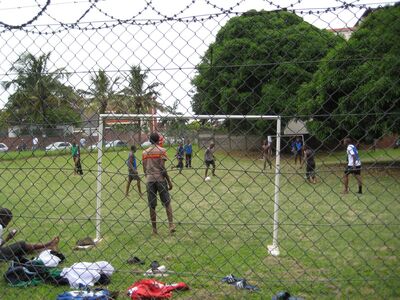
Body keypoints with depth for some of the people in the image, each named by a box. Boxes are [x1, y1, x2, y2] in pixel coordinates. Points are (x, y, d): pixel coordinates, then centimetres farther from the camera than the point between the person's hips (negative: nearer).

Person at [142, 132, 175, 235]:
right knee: (167, 202, 7)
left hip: (149, 180, 3)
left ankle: (154, 229, 9)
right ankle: (171, 225, -4)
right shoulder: (162, 150, -5)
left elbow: (144, 169, 10)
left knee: (152, 205, 6)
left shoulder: (145, 152, 9)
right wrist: (169, 181, -6)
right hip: (160, 179, -3)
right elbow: (162, 168, -12)